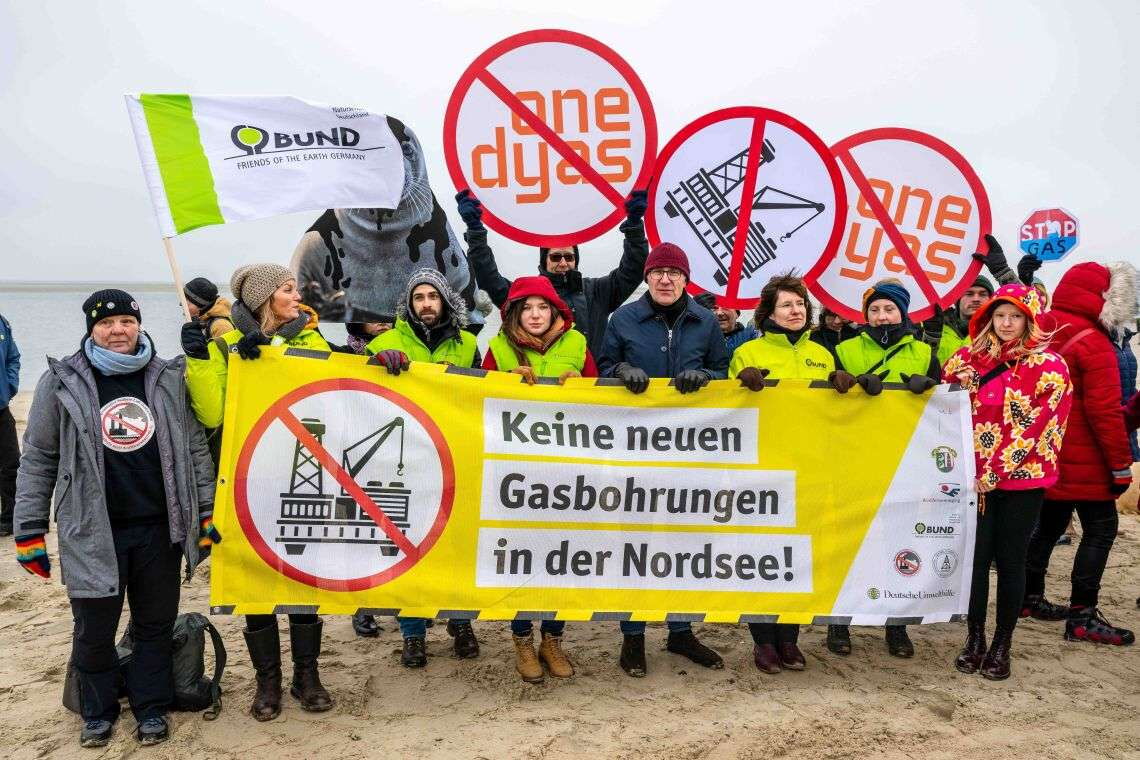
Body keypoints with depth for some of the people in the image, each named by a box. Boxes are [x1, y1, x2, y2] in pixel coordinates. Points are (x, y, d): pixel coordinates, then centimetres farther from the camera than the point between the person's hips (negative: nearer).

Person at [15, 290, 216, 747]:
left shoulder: (169, 379, 4)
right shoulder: (62, 382, 0)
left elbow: (195, 448, 8)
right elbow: (38, 459, 3)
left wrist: (206, 513, 5)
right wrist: (29, 531, 1)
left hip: (159, 528, 1)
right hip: (92, 531, -1)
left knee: (156, 623, 10)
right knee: (93, 628, 8)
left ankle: (151, 707, 27)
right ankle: (97, 712, 29)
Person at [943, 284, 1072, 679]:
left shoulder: (1049, 367, -3)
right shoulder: (968, 359, 6)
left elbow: (1036, 426, -10)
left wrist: (997, 472, -13)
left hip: (1022, 477, -2)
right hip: (975, 477, 2)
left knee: (1010, 560, 5)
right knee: (976, 556, 3)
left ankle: (1002, 645, 17)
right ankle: (974, 639, 17)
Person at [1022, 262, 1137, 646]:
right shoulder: (1093, 343, -17)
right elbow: (1105, 410, -20)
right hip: (1083, 462, -8)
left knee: (1049, 523, 19)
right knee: (1100, 528, 1)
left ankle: (1030, 596, 28)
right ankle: (1082, 617, 0)